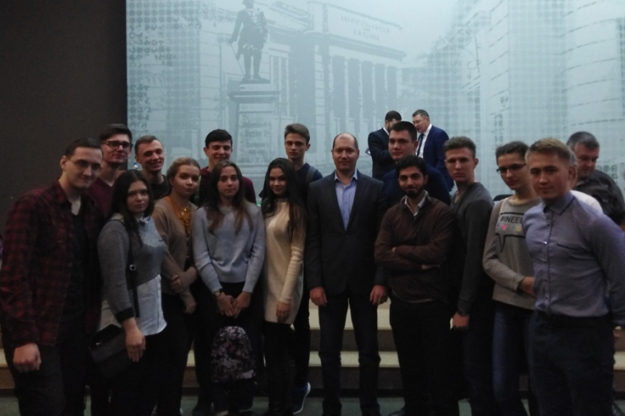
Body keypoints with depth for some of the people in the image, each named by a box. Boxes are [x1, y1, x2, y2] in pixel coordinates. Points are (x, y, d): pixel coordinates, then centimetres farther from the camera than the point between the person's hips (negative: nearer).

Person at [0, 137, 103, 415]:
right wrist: (24, 338, -20)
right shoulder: (32, 205, -11)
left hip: (76, 329, 7)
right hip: (38, 331, -6)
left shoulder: (92, 212, 9)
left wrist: (92, 322, 4)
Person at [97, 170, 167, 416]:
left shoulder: (148, 222, 9)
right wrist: (130, 327, -25)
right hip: (128, 325, -8)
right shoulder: (115, 229, -15)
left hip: (152, 321, 8)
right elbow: (116, 283, -21)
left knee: (149, 393, 16)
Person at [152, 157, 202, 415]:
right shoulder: (160, 210, -10)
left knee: (181, 355, 11)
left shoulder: (197, 212, 7)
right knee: (174, 356, -5)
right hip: (169, 294, -6)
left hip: (190, 292, 6)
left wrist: (188, 278, -13)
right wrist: (185, 295, -12)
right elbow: (162, 256, -15)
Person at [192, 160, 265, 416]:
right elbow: (201, 257, -3)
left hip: (246, 289, 1)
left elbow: (258, 253, 0)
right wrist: (219, 293, -9)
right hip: (214, 290, -1)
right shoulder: (202, 215, 3)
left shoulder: (252, 212, 6)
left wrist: (247, 291, -8)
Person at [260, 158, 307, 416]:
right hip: (267, 285, 6)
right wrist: (262, 286, 1)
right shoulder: (266, 207, 12)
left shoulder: (296, 210, -9)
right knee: (279, 350, 14)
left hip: (284, 287, -6)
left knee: (275, 351, -2)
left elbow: (297, 255, -13)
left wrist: (286, 296, -16)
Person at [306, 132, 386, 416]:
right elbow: (312, 240, 1)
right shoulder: (317, 189, 4)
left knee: (369, 352, 8)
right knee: (329, 352, 8)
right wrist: (314, 283, -5)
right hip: (330, 281, 1)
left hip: (364, 281, 0)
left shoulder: (375, 188, 2)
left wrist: (381, 281, -7)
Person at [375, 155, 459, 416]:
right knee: (409, 369, 15)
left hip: (433, 303, -3)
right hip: (401, 303, 4)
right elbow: (381, 256, -6)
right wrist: (420, 264, -14)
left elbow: (438, 253, -17)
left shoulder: (442, 212, -5)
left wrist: (400, 250, -6)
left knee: (438, 369, 6)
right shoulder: (391, 214, 5)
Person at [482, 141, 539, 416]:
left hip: (540, 307, -4)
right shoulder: (499, 209, 8)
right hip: (505, 305, 4)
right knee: (502, 387, 7)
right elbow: (489, 260, 4)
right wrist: (521, 283, -10)